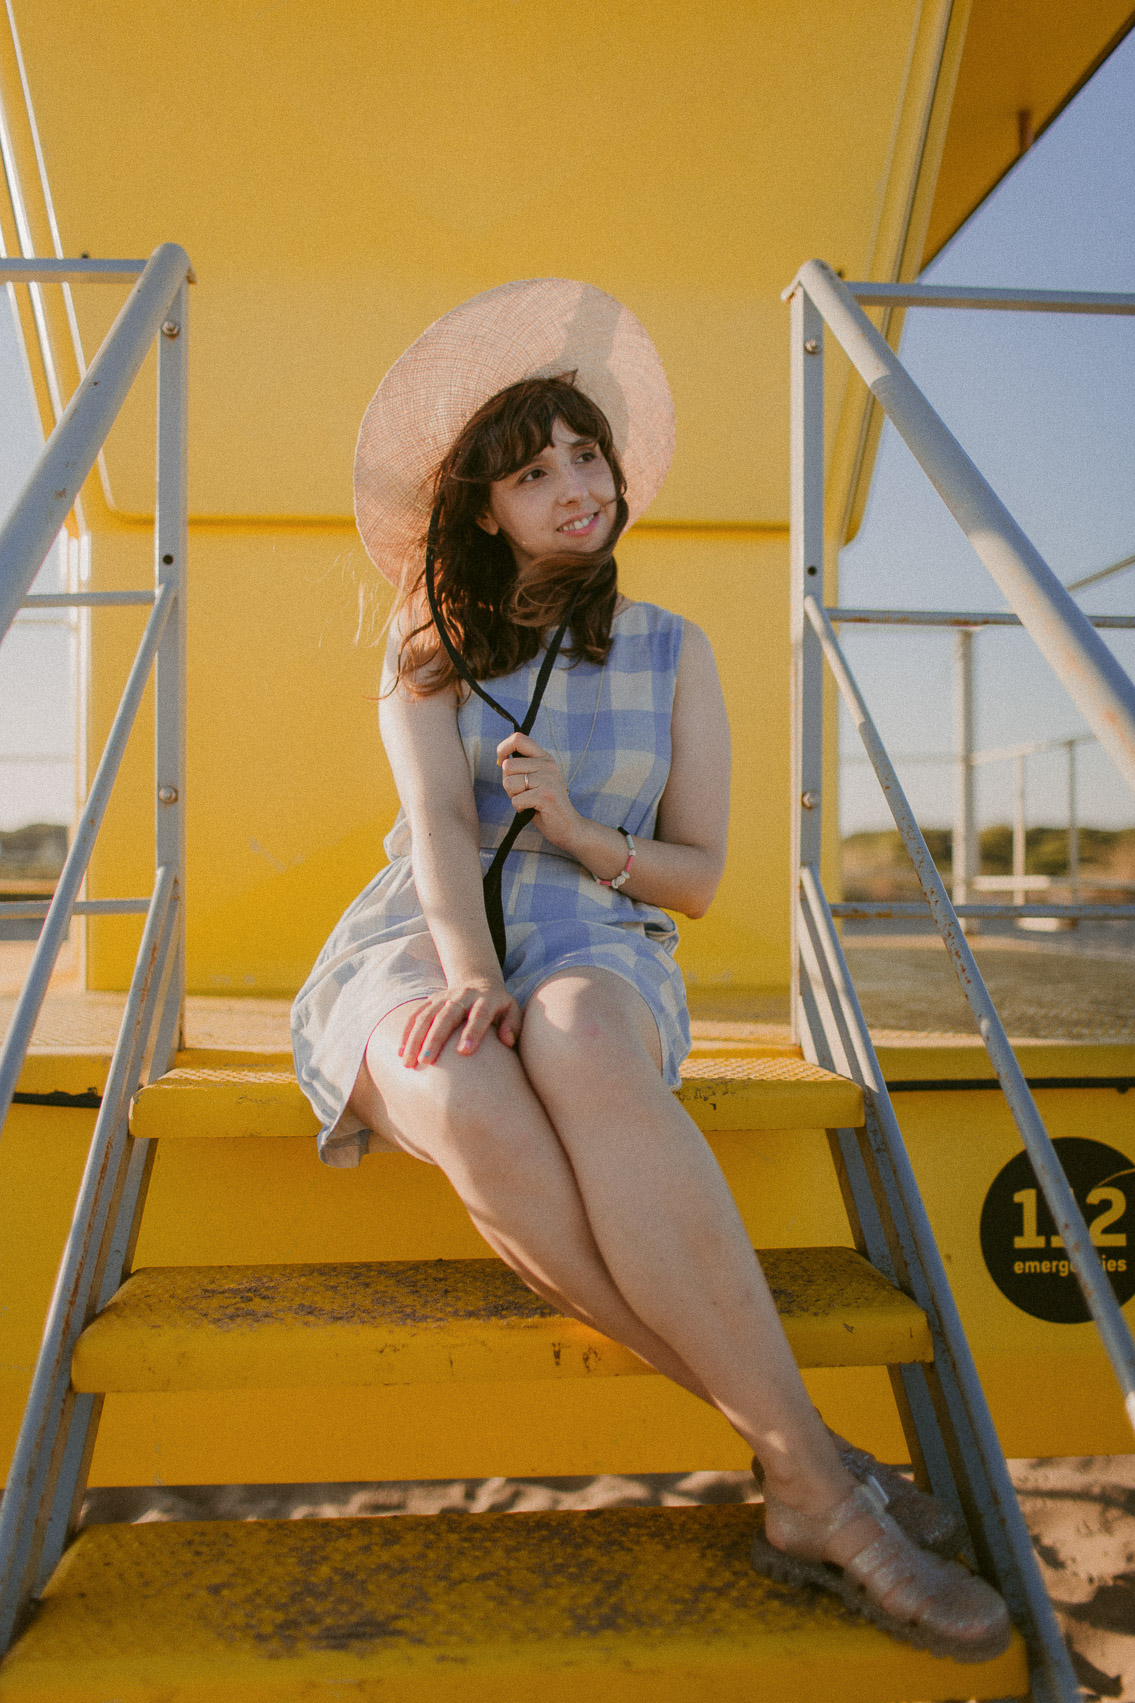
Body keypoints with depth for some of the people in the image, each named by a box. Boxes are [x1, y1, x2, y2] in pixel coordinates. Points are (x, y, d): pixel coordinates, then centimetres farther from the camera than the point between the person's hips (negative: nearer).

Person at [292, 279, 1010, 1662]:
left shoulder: (671, 652, 13)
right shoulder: (431, 644, 12)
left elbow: (698, 875, 9)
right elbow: (438, 819, -6)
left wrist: (579, 834, -11)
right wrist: (466, 971, -26)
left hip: (595, 955, 0)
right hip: (417, 949, 1)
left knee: (580, 1047, -41)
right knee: (469, 1109, -39)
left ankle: (796, 1470, -35)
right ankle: (813, 1469, -32)